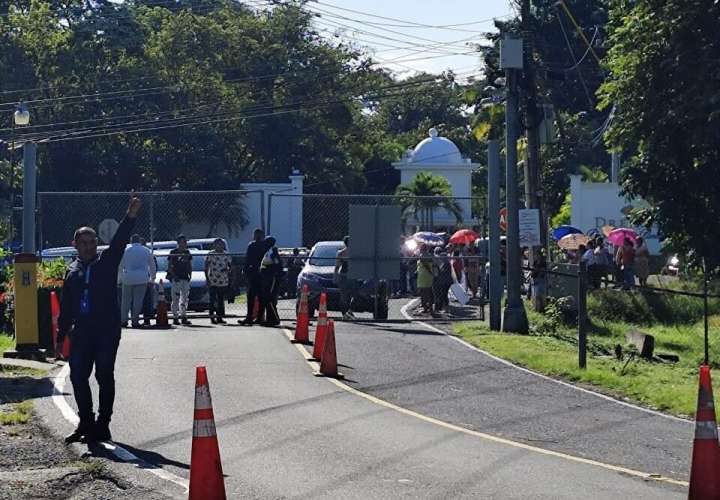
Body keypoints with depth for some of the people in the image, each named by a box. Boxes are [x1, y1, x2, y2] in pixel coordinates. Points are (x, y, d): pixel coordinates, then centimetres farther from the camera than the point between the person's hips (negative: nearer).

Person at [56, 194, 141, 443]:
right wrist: (61, 336, 15)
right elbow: (66, 308, 17)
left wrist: (130, 217, -27)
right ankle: (86, 423, 12)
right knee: (78, 376, 1)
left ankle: (102, 425, 4)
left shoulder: (107, 261, 4)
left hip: (107, 329, -4)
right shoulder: (72, 272, 14)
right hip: (81, 330, 4)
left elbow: (119, 241, -12)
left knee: (105, 376, -2)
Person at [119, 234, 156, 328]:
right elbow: (152, 265, 14)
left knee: (126, 300, 7)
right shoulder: (147, 251, 7)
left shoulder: (125, 250, 4)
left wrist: (121, 278, 22)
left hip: (128, 279, 0)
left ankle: (123, 320, 6)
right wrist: (152, 277, 27)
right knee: (138, 301, 1)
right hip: (142, 279, 0)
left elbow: (121, 266, 10)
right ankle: (135, 321, -2)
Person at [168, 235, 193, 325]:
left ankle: (183, 317, 11)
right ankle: (175, 317, -1)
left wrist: (190, 275, 6)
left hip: (185, 278, 5)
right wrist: (174, 275, -14)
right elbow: (169, 266, -4)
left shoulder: (187, 252, 13)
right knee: (176, 299, -4)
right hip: (176, 279, -5)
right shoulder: (173, 252, -3)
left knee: (185, 298, 6)